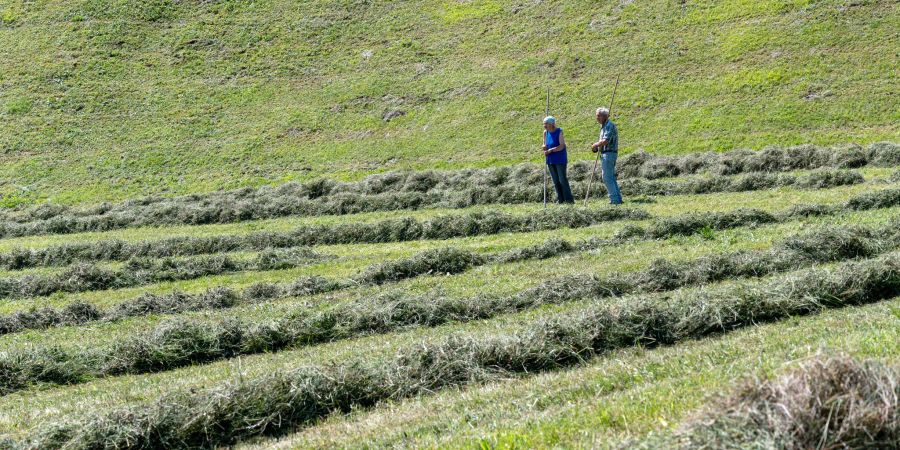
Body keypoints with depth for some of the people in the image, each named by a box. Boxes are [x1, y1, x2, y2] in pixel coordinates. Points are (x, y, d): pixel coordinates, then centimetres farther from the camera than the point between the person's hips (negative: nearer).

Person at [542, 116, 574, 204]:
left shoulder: (559, 132, -12)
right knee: (556, 181, 8)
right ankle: (560, 199, 13)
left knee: (562, 180, -7)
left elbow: (561, 146, -17)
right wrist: (544, 148, -8)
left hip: (560, 160, -6)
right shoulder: (546, 133, 7)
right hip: (550, 160, 6)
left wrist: (550, 150, -20)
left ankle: (569, 199, -2)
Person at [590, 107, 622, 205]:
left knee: (607, 178, -10)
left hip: (608, 154, -10)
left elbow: (605, 141, -24)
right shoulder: (604, 126, 18)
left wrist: (595, 145, -9)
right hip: (605, 154, 10)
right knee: (611, 178, 12)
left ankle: (614, 199, -10)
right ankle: (618, 199, 15)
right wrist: (597, 146, 8)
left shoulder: (609, 125, -14)